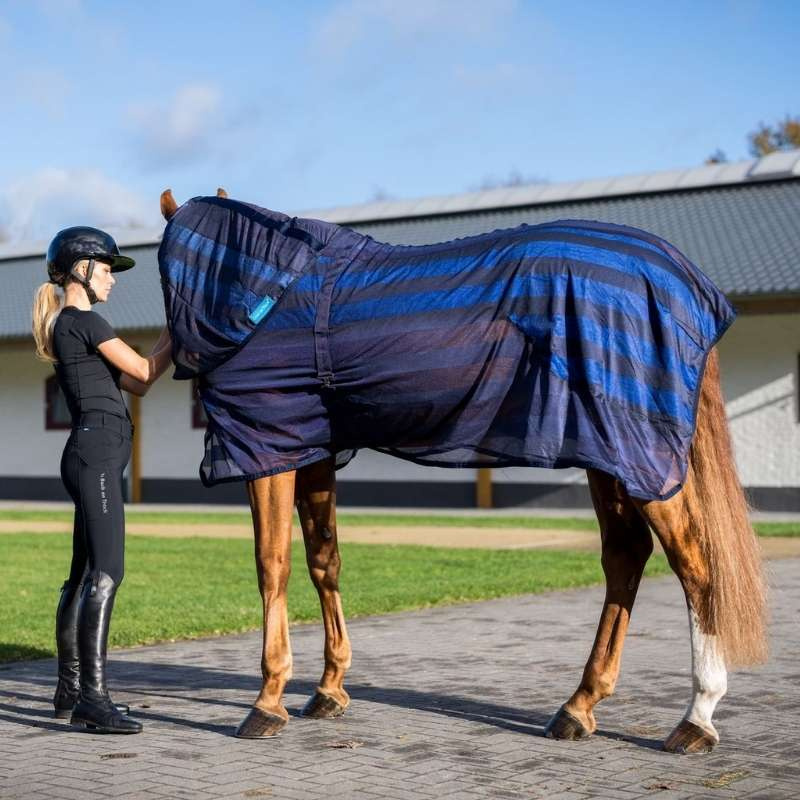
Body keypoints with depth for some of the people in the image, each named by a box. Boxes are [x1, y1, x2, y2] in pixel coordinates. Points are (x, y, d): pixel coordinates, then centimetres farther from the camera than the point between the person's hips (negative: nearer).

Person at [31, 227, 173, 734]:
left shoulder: (66, 327, 23)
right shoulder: (85, 321, -6)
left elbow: (137, 385, 22)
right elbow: (145, 371, -3)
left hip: (91, 457, 11)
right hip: (98, 452, -11)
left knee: (84, 574, 12)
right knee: (107, 573, -16)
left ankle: (71, 688, 18)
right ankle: (93, 697, -20)